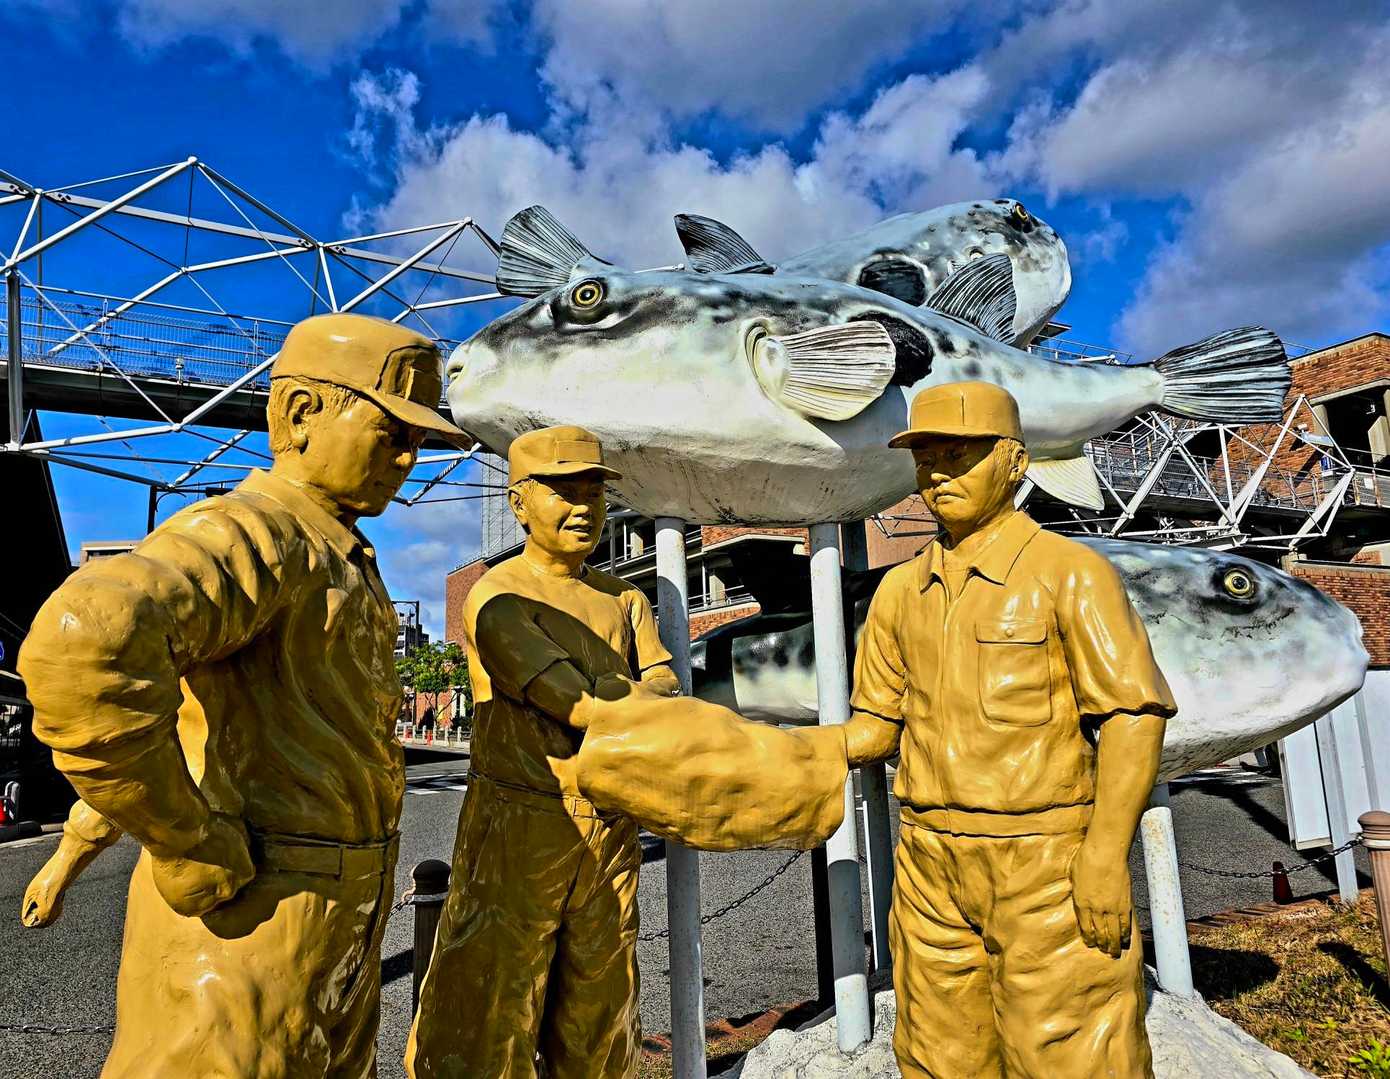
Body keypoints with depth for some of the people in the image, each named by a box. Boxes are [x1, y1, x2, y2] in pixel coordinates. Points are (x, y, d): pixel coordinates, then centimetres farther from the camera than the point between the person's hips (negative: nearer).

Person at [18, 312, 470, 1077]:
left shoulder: (334, 564, 13)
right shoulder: (253, 534, -17)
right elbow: (84, 647, -37)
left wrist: (82, 841, 23)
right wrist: (200, 860, -26)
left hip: (335, 927, 9)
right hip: (248, 926, -9)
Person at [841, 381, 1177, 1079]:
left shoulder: (1070, 573, -5)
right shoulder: (900, 591, 9)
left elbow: (1134, 715, -9)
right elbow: (879, 724, 13)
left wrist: (1106, 853, -17)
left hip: (1046, 864, -5)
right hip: (931, 865, 5)